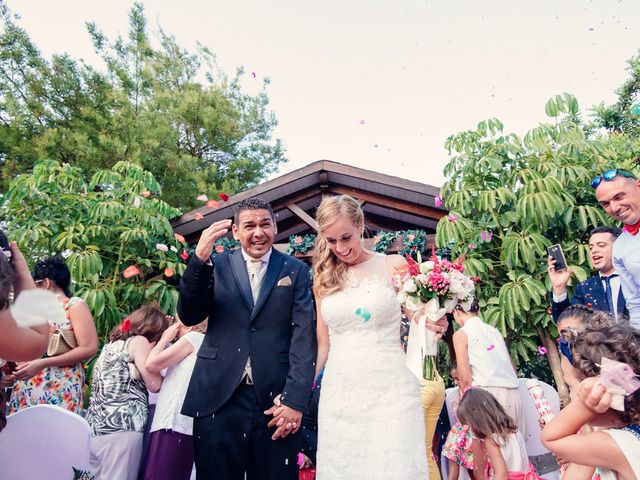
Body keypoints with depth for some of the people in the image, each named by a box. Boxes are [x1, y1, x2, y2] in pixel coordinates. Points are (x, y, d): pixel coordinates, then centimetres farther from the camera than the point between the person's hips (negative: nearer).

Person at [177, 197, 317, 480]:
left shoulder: (296, 271, 3)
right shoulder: (217, 265, 6)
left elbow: (304, 335, -3)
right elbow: (189, 316, -4)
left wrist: (295, 400, -12)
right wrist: (199, 259, -18)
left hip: (276, 400, 0)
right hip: (218, 397, 1)